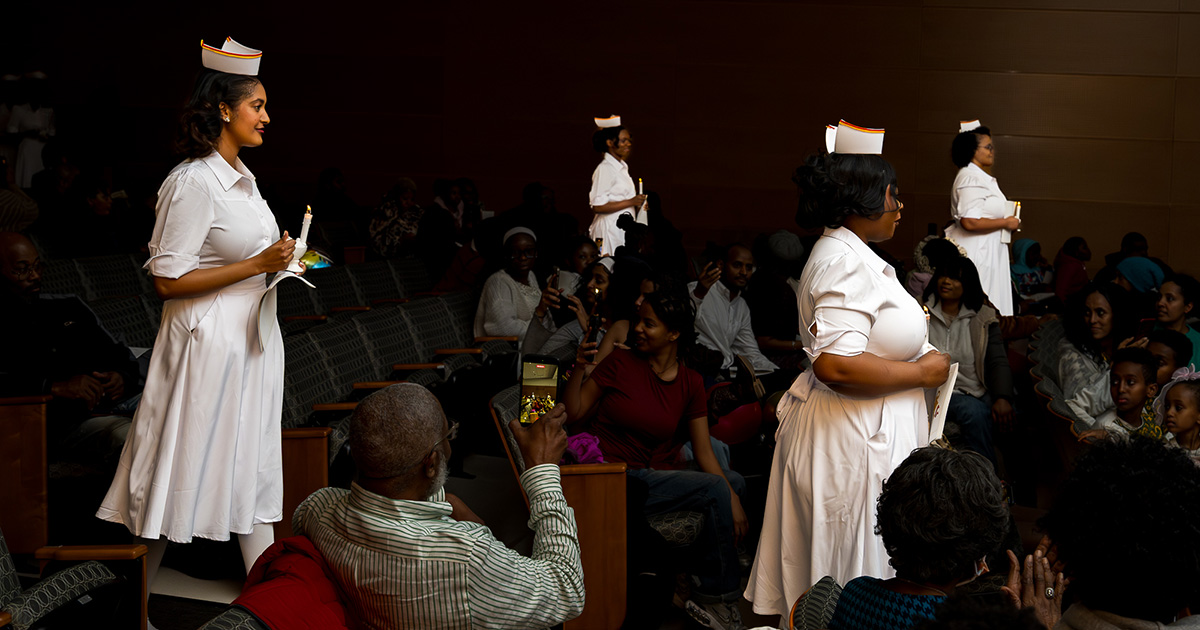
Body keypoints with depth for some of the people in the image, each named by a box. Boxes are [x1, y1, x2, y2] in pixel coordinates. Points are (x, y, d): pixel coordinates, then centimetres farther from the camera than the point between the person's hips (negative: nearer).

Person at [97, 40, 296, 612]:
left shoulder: (241, 176, 11)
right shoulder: (194, 182, -18)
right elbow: (168, 280, -21)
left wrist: (281, 261, 9)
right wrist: (257, 265, -20)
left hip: (252, 338, 9)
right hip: (209, 342, -9)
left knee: (254, 463, 13)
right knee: (185, 470, -2)